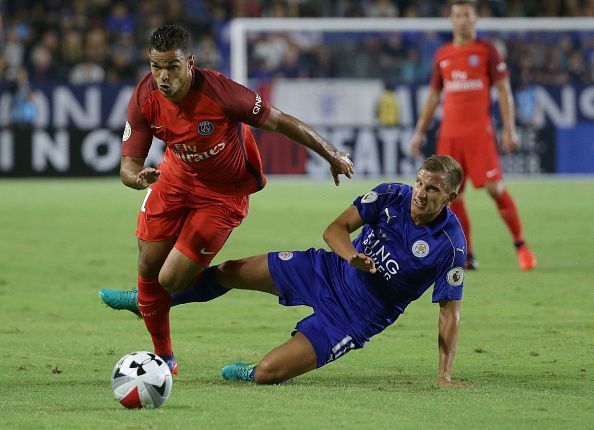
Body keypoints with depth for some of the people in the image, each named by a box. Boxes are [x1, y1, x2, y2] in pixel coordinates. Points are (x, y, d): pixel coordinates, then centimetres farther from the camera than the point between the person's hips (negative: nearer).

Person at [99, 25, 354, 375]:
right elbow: (129, 164, -15)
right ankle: (164, 359, 26)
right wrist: (139, 178, -41)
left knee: (171, 280, -10)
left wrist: (331, 153, -9)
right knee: (148, 267, 3)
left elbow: (279, 121, -20)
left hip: (225, 191, -4)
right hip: (177, 175, 4)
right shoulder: (145, 99, -20)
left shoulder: (219, 92, -34)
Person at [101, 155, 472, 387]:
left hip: (355, 317, -4)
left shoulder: (450, 245, -24)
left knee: (266, 373, -15)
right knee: (231, 272, 6)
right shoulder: (392, 196, -13)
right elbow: (336, 228, -10)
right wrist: (350, 254, -34)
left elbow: (450, 310, -17)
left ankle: (249, 373, 24)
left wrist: (445, 375, -22)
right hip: (328, 271, 4)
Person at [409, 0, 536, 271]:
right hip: (449, 134, 4)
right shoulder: (442, 55, 14)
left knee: (495, 188, -13)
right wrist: (419, 132, 15)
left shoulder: (486, 51, 2)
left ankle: (520, 245, -1)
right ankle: (467, 256, 7)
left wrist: (509, 129, -9)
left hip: (479, 131, -4)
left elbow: (504, 91, 0)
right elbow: (433, 96, 21)